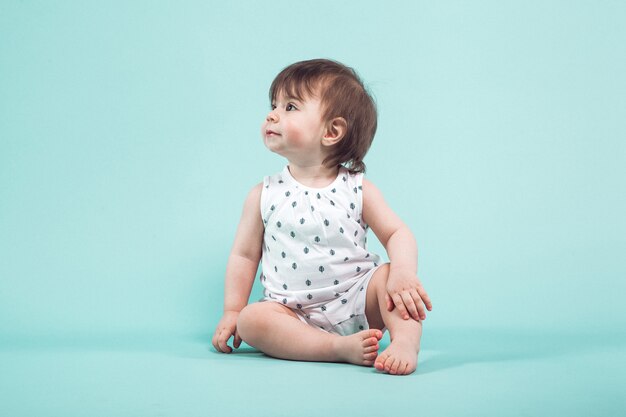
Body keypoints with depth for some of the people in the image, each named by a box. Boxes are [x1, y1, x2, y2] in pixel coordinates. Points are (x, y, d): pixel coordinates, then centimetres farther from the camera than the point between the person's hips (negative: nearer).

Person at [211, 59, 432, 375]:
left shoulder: (356, 189, -1)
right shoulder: (265, 195, 1)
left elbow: (397, 233, -3)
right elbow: (244, 255, 7)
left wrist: (403, 275, -22)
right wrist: (232, 311, 1)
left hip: (356, 303, 0)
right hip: (295, 315, 1)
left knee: (389, 275, -23)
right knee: (252, 320, -26)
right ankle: (342, 348, -31)